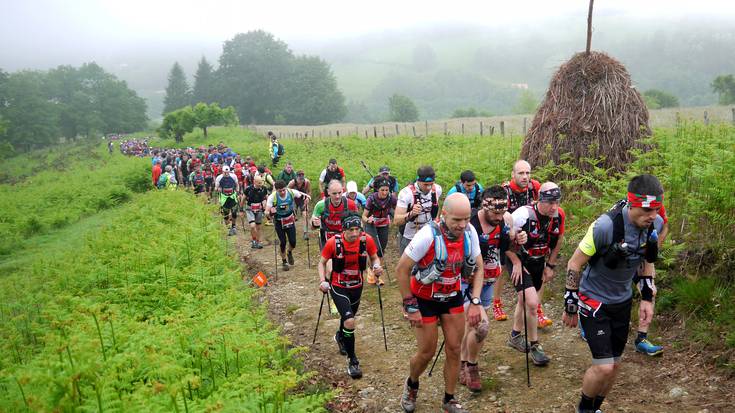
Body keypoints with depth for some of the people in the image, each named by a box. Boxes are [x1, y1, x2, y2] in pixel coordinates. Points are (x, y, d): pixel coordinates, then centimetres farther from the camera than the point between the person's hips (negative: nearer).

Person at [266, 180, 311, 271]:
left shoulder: (291, 192, -19)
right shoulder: (272, 197, -23)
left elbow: (303, 195, -6)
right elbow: (267, 212, -23)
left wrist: (306, 197, -30)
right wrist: (270, 213, -47)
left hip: (290, 220, 2)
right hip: (279, 222, -2)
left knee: (293, 242, -1)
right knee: (283, 243, -1)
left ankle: (290, 253, 34)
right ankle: (284, 262, 22)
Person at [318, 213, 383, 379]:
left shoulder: (367, 240, -18)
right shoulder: (333, 242, -23)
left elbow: (374, 257, 0)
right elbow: (322, 263, -8)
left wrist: (377, 266, -21)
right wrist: (322, 281, -22)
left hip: (357, 286, 4)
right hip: (338, 287, -4)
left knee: (348, 316, 26)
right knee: (350, 322, -19)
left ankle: (340, 337, 61)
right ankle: (352, 361, 0)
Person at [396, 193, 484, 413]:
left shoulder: (470, 232, -15)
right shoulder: (428, 235, -30)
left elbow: (478, 268, 0)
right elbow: (402, 270, -21)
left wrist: (475, 302, -9)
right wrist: (410, 308, -17)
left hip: (453, 297, 4)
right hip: (425, 299, -4)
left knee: (454, 349, 8)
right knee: (427, 352, 5)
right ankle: (411, 385, 38)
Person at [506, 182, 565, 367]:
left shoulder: (559, 215, -13)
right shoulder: (524, 214, -30)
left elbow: (558, 239, 5)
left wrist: (550, 265, 6)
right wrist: (516, 263, -17)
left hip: (538, 263, 6)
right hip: (520, 261, -6)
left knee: (524, 300, 20)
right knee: (532, 303, -16)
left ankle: (515, 336, 41)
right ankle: (534, 346, 3)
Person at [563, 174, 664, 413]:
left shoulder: (656, 224, -11)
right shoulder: (606, 226, -30)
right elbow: (574, 264, -19)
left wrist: (647, 297, 7)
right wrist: (570, 306, -11)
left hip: (622, 301, 6)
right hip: (594, 301, -6)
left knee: (615, 364, 12)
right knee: (604, 367, -10)